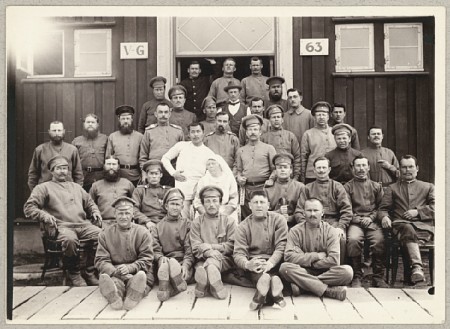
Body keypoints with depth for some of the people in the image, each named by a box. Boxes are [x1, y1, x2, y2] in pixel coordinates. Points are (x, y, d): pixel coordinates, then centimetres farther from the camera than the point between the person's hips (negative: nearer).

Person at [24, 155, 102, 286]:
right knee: (70, 239, -39)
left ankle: (89, 272, -9)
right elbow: (29, 207, 6)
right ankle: (74, 274, -15)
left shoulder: (76, 187, 31)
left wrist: (95, 212, 14)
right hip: (61, 226, -4)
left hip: (83, 225, 5)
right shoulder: (43, 188, 16)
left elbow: (90, 203, 36)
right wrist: (44, 215, -12)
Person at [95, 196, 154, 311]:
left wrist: (130, 268, -17)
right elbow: (101, 261, 5)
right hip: (114, 274, 0)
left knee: (141, 276, -36)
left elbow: (146, 260, 3)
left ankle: (132, 298, -64)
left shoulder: (143, 233, 10)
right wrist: (115, 271, -17)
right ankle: (114, 299, -66)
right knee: (104, 277, -36)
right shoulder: (105, 234, 14)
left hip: (137, 272, 1)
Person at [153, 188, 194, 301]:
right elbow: (155, 249, 10)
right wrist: (160, 258, -14)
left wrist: (185, 265, -15)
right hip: (165, 259, 1)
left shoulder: (187, 224, 15)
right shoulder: (159, 226, 21)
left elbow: (190, 249, 4)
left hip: (183, 262, -1)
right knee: (164, 266, -35)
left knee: (173, 263, -35)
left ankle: (165, 289, -50)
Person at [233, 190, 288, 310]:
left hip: (274, 261, 0)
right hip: (253, 262, 0)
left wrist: (270, 263, -24)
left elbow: (281, 246, -4)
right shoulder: (243, 226, 7)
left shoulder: (278, 220, 6)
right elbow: (238, 253, -3)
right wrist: (247, 264, -29)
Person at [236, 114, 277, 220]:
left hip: (263, 187, -2)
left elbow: (275, 168, 5)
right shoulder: (241, 150, 16)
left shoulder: (269, 148, 8)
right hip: (246, 188, 3)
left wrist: (271, 179, -10)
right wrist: (239, 177, 2)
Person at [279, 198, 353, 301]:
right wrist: (316, 256, -12)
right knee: (284, 267, -30)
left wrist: (308, 262, -10)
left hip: (326, 272, 1)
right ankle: (328, 290, -30)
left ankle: (301, 286, -26)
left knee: (347, 271, -28)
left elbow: (334, 260, -12)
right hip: (303, 272, 0)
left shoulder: (330, 231, 1)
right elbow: (289, 256, -14)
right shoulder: (295, 231, 1)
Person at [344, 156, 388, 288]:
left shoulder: (376, 186, 21)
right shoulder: (348, 187, 15)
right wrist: (357, 219, -9)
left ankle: (378, 277, -17)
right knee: (353, 240, -33)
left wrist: (371, 217, -3)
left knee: (379, 240, -30)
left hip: (373, 221, 1)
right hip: (355, 222, -1)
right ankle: (357, 277, -21)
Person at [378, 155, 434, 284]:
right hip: (400, 224, -1)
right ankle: (417, 267, -54)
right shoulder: (392, 188, 28)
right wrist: (384, 217, -9)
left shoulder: (428, 187, 27)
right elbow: (382, 209, 16)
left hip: (423, 224, 1)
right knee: (408, 229, -39)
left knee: (408, 239, -37)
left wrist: (418, 211, -5)